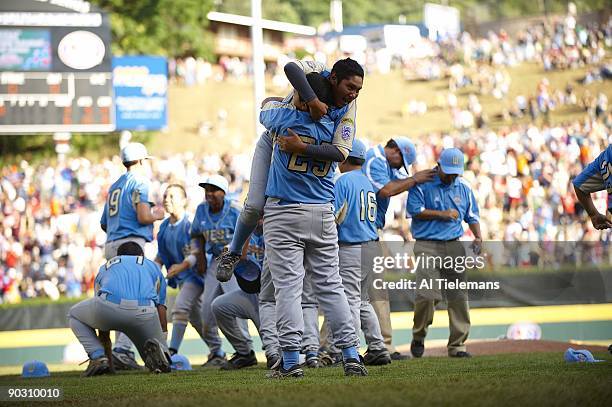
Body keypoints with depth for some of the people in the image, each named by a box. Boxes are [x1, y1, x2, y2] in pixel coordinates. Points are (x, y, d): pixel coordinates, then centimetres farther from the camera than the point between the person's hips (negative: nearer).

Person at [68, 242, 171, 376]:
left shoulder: (105, 268, 39)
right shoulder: (153, 266, 38)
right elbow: (161, 309, 31)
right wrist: (163, 343, 36)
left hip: (110, 305, 0)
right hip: (144, 313, 0)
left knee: (74, 316, 32)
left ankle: (98, 357, 10)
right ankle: (156, 349, -13)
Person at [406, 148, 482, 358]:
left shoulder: (463, 188, 14)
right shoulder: (422, 184, -1)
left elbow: (472, 215, 20)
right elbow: (414, 210, -10)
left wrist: (478, 237, 3)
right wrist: (442, 214, -9)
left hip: (454, 246, 5)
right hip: (427, 247, -4)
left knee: (458, 296, -2)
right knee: (427, 295, -15)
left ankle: (457, 344, 5)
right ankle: (418, 338, 9)